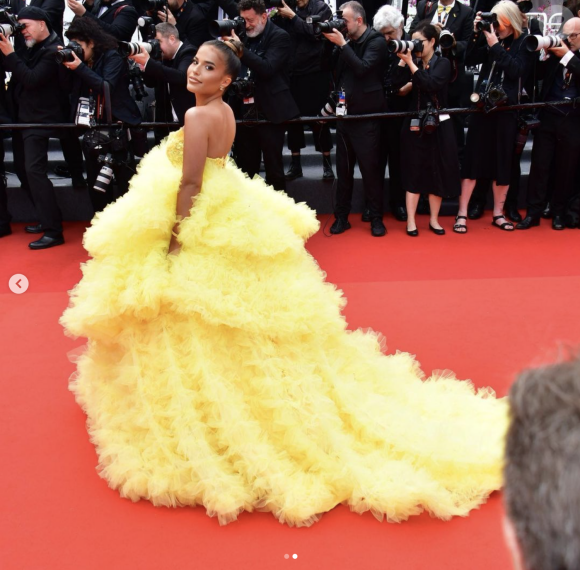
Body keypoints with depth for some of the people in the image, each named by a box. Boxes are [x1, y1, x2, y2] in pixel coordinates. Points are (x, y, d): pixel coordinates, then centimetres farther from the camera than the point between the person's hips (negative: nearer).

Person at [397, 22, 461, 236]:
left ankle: (434, 220, 17)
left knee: (438, 173, 5)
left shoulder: (442, 63, -1)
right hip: (415, 125, 1)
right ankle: (411, 221, 6)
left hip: (438, 125, -1)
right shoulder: (414, 64, 5)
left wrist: (410, 63, -18)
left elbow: (431, 85, -21)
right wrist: (402, 62, -11)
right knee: (414, 172, 2)